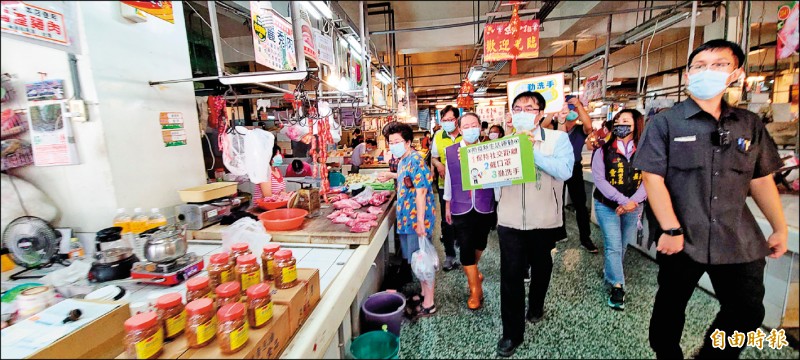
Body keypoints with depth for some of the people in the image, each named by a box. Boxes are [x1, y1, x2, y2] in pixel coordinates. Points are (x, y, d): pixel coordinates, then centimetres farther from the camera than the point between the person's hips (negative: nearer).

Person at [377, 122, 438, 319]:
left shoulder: (415, 161, -19)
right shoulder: (403, 161, 10)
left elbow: (421, 192, -23)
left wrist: (420, 221, -24)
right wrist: (391, 176, 33)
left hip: (417, 220, -9)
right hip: (407, 220, 9)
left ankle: (428, 304, 19)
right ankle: (424, 293, 38)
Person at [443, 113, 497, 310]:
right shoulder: (450, 151, -2)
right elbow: (448, 180, 6)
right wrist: (447, 206, 10)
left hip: (484, 207, 1)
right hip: (461, 209, -1)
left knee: (480, 243, 19)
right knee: (465, 248, 1)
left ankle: (472, 270, 52)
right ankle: (475, 290, 20)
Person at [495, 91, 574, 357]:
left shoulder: (557, 139, -4)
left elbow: (565, 170, -21)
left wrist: (531, 150, -23)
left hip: (544, 221, 0)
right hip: (510, 222, 1)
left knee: (541, 268, 22)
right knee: (511, 276, 2)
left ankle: (536, 306, 50)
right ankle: (512, 333, 18)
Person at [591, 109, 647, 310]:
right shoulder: (603, 150, -7)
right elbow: (599, 179, -13)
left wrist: (633, 201, -20)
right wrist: (622, 200, -20)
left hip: (633, 207, 3)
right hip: (607, 206, -3)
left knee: (623, 245, 15)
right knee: (614, 246, -5)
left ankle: (611, 273, 39)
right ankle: (617, 286, 9)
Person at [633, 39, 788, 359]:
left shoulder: (750, 124, 8)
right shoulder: (664, 123, -7)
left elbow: (761, 179, 13)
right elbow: (652, 178, -14)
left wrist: (780, 227, 11)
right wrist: (671, 230, -19)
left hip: (740, 242, 4)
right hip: (682, 238, -4)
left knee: (748, 312, 15)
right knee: (670, 307, 11)